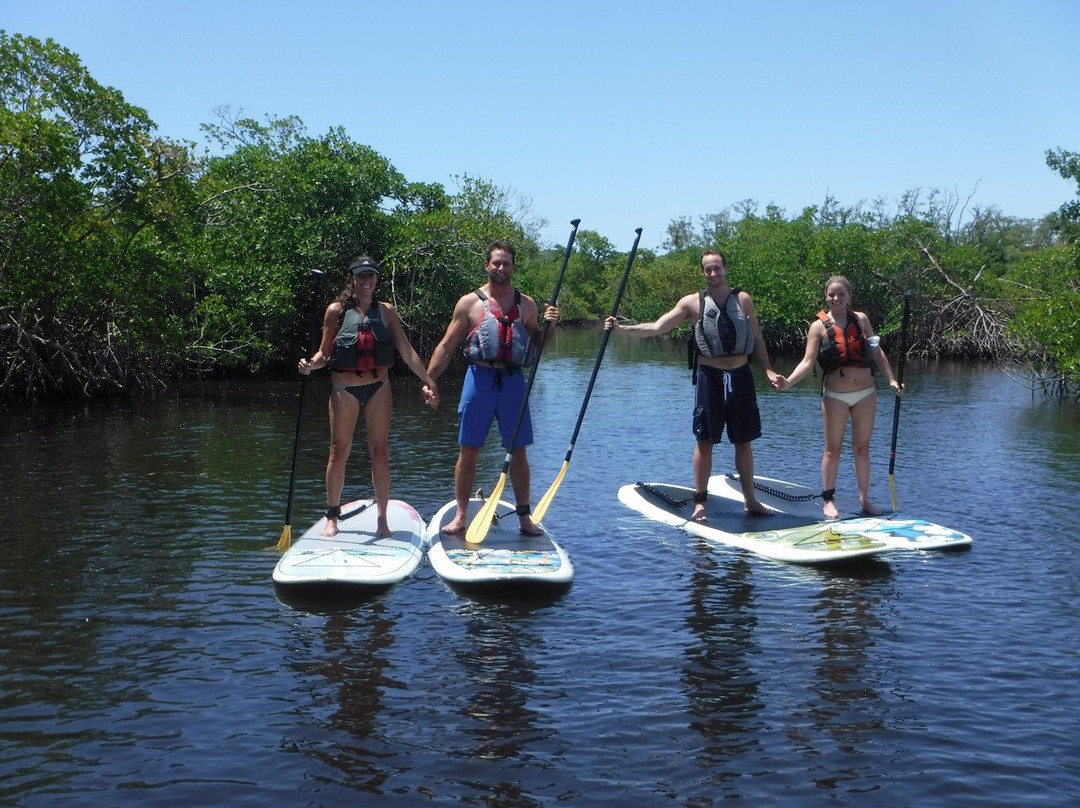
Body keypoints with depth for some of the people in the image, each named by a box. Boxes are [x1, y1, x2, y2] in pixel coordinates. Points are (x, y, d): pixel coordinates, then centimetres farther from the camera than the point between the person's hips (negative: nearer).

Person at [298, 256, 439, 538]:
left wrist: (429, 382, 3)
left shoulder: (386, 311, 6)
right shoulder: (336, 311, 1)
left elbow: (407, 352, 6)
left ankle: (382, 518, 10)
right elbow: (324, 352, 2)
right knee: (339, 452, 3)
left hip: (378, 388, 1)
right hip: (344, 388, -1)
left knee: (380, 453, 2)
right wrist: (311, 364, -19)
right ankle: (332, 517, 16)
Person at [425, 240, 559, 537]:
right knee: (468, 450, 3)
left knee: (518, 451, 6)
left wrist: (549, 325, -5)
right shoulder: (470, 303, 3)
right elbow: (446, 347, 3)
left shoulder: (527, 304, 10)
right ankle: (461, 515, 13)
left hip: (513, 380, 2)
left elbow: (538, 347, 14)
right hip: (480, 378, -1)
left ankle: (524, 516, 15)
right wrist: (427, 381, -6)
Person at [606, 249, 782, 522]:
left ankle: (750, 500, 20)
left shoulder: (743, 299, 5)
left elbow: (757, 339, 9)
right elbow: (657, 327, -7)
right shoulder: (693, 302, -1)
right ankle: (700, 502, 9)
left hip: (741, 376, 2)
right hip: (710, 376, -2)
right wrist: (622, 328, -18)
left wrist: (768, 371, -1)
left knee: (744, 441, 9)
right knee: (705, 441, 1)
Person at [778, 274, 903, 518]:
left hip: (866, 393, 3)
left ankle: (864, 500, 18)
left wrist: (891, 380, 7)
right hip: (835, 396, -3)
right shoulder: (819, 326, -5)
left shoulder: (861, 319, 4)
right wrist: (788, 382, -27)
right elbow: (808, 362, -12)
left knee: (862, 448, 10)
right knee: (833, 449, 4)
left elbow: (877, 352, 12)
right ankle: (829, 501, 12)